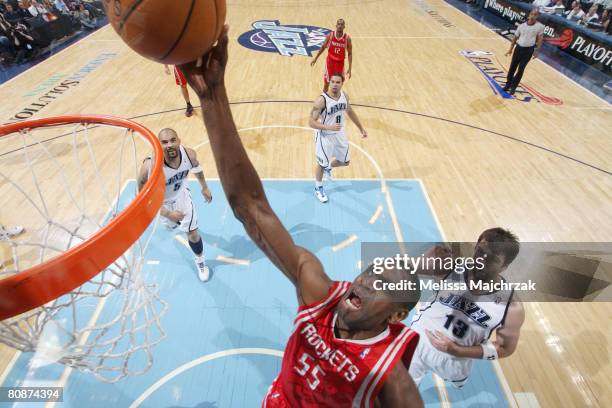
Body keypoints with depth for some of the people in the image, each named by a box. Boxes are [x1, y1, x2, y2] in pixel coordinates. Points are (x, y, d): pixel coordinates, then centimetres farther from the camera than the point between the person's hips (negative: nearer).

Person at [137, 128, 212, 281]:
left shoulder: (189, 154, -30)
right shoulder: (151, 166, -41)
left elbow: (196, 168, -4)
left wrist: (204, 187, 8)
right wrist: (167, 214, -29)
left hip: (182, 194, 1)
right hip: (162, 201, -1)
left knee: (193, 234, 4)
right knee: (172, 224, 29)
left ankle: (200, 260, 34)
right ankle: (172, 222, 70)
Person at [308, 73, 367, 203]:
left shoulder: (344, 95, -5)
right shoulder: (321, 100, -25)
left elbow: (350, 111, 12)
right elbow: (311, 122, -24)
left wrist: (361, 128, 16)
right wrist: (329, 127, -37)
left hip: (339, 134, 6)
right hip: (325, 136, -6)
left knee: (345, 162, 16)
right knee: (322, 163, 8)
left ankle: (328, 167, 49)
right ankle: (318, 188, 33)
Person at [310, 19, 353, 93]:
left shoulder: (347, 38, -12)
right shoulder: (330, 35, -10)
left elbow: (350, 53, -6)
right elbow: (323, 47, 5)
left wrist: (350, 68, -12)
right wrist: (315, 58, 8)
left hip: (340, 63, 0)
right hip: (330, 61, 0)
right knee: (326, 83, 6)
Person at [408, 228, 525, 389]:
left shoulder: (512, 308, -22)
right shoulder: (452, 268, -24)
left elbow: (506, 348, -9)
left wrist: (458, 350, -20)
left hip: (455, 361, 2)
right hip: (418, 341, -1)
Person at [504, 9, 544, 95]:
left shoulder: (540, 27, -8)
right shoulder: (522, 26, -3)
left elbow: (540, 39, 0)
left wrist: (536, 51, -2)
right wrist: (510, 49, 6)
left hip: (528, 50, -2)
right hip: (519, 48, 2)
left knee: (520, 69, 0)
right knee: (512, 67, 7)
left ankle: (513, 87, 9)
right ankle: (508, 84, 21)